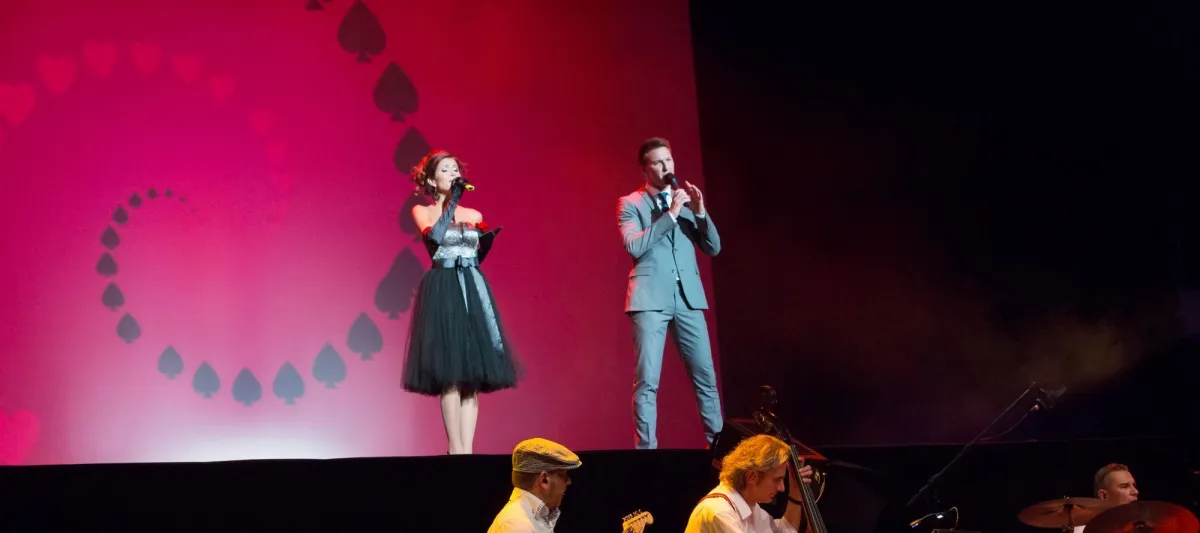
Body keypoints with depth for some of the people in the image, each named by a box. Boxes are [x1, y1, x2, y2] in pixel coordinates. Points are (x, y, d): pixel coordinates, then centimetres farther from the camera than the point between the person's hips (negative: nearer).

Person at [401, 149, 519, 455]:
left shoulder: (474, 215, 16)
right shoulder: (422, 211, 4)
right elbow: (435, 237, -17)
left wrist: (486, 242, 0)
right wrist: (451, 200, -12)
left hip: (473, 291, 4)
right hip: (443, 291, -4)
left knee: (472, 374, -1)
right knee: (450, 374, -10)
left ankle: (467, 449, -1)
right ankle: (456, 449, -7)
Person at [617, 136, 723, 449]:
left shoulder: (686, 200, 16)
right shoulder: (630, 204, 5)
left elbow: (713, 248, 11)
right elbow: (634, 246, -12)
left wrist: (700, 212, -4)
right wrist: (670, 214, -14)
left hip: (688, 297, 4)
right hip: (651, 298, -4)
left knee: (706, 377, 4)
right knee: (647, 381, -7)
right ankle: (646, 448, -3)